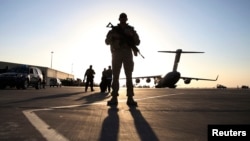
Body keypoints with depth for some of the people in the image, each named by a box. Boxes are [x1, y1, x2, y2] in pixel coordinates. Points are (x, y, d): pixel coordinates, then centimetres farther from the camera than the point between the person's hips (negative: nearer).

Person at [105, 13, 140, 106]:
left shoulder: (131, 30, 16)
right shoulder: (114, 29, 15)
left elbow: (137, 42, 7)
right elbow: (107, 42, 7)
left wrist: (132, 34, -10)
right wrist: (112, 36, -12)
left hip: (127, 54, 0)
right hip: (117, 53, 0)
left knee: (129, 76, -6)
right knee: (115, 75, -7)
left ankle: (130, 98, -8)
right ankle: (114, 98, -8)